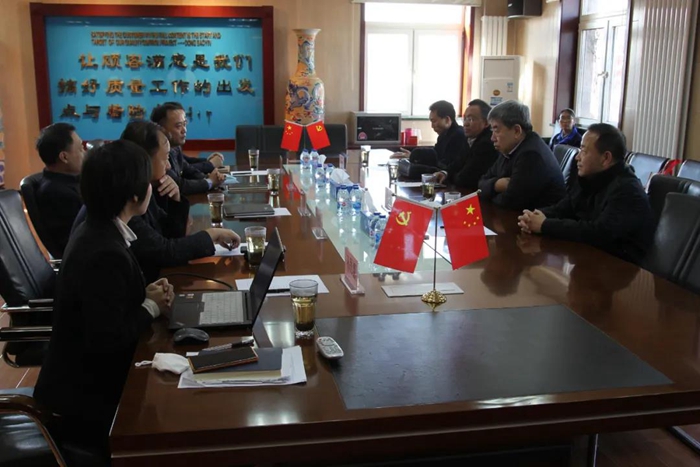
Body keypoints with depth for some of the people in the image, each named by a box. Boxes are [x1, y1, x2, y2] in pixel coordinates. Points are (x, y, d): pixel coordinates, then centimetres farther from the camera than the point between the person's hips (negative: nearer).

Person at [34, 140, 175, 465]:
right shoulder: (105, 253, -30)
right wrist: (151, 308, -15)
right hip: (84, 392, -9)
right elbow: (108, 338, -30)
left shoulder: (97, 231, 1)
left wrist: (145, 293, -3)